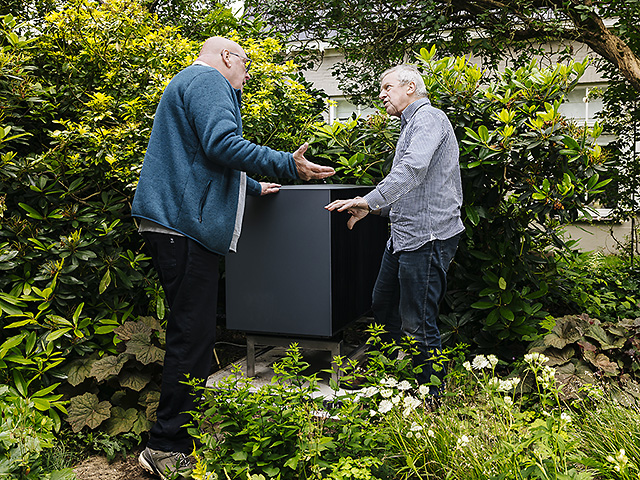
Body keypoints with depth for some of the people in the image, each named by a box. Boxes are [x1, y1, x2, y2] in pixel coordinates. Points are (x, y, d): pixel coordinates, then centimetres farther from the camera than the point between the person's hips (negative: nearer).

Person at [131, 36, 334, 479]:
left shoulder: (188, 83, 31)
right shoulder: (208, 81, -4)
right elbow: (222, 144, -20)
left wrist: (253, 187, 46)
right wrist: (286, 164, -17)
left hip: (177, 223, 11)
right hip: (186, 225, -11)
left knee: (190, 332, 14)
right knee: (194, 335, -9)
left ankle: (175, 437, 22)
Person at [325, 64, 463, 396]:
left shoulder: (429, 118, -8)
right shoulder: (410, 126, 24)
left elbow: (413, 169, -27)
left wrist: (369, 201, -31)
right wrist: (372, 208, 14)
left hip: (427, 236, -11)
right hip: (403, 235, 11)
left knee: (418, 325, -6)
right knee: (383, 307, 19)